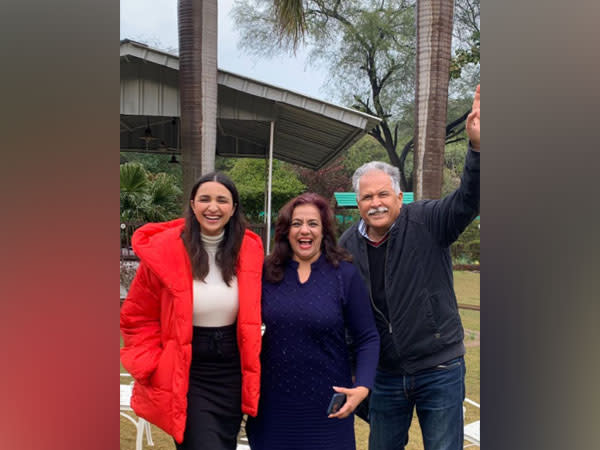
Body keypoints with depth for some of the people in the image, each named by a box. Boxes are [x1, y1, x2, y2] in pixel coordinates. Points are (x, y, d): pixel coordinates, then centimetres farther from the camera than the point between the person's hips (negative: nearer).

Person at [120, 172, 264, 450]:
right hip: (185, 377, -4)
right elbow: (137, 319, -4)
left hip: (233, 373, 4)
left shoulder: (249, 250, -2)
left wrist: (252, 368, 5)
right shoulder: (164, 250, -13)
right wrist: (154, 370, -10)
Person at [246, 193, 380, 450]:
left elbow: (368, 338, -3)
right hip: (274, 403, 2)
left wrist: (363, 387, -16)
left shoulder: (345, 275, -5)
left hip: (327, 405, -1)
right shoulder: (267, 273, -1)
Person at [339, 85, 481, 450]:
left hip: (439, 371, -3)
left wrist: (477, 147, -44)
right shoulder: (347, 245, 1)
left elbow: (468, 201, -27)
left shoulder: (426, 223, -10)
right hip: (385, 375, 4)